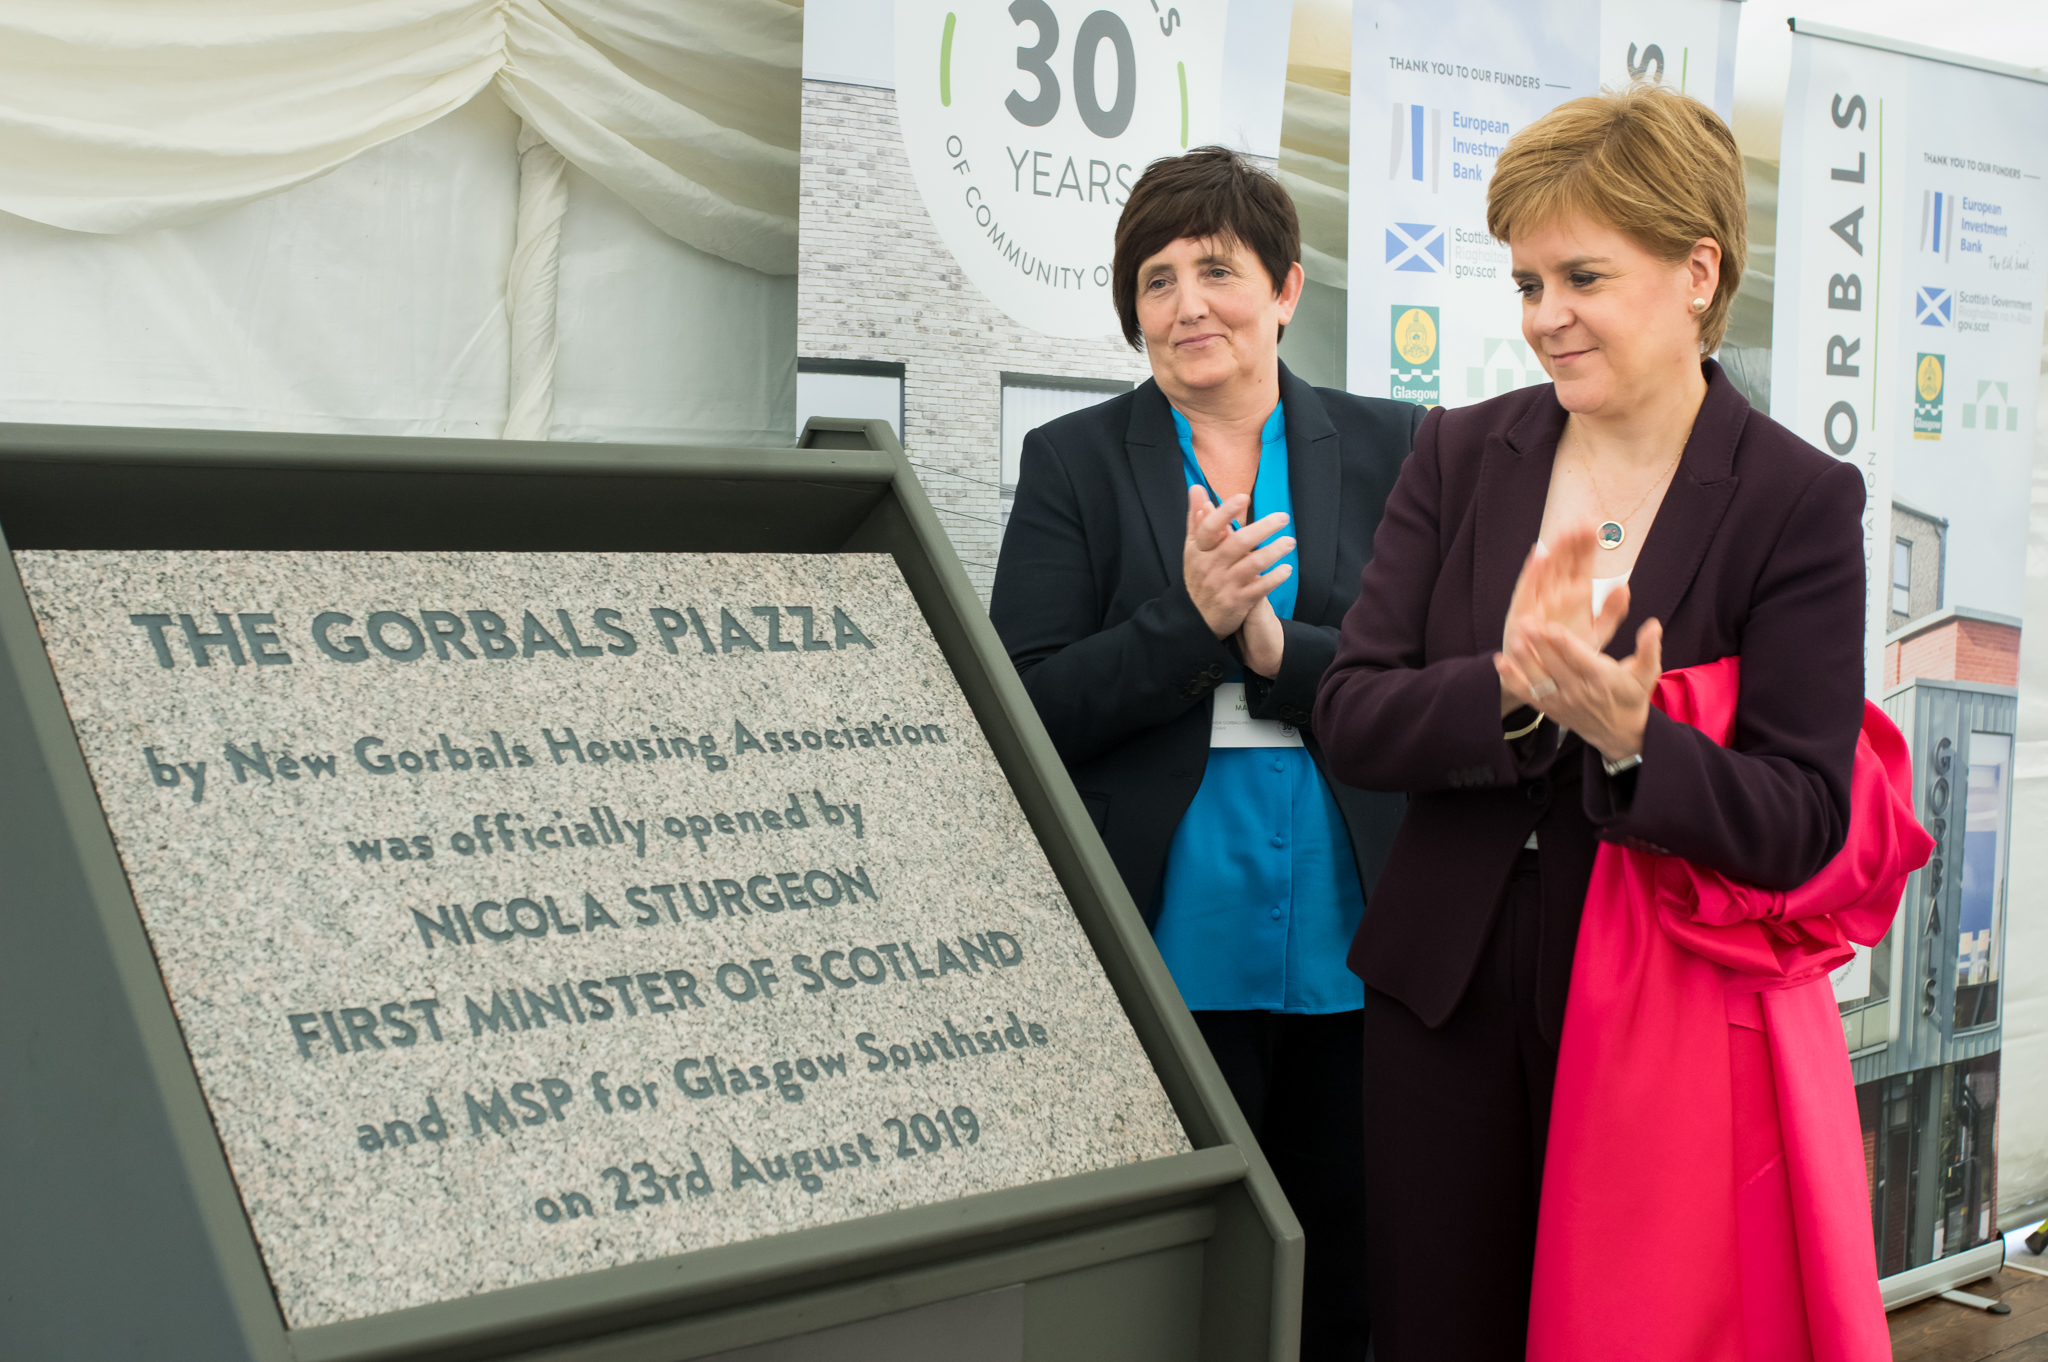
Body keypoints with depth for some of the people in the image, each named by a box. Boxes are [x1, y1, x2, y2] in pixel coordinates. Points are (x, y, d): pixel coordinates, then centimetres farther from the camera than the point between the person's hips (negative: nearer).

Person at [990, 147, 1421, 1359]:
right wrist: (1190, 619, -16)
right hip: (1165, 965, -1)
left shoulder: (1391, 451, 7)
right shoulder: (1075, 463, 4)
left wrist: (1283, 650, -14)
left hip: (1352, 962, 1)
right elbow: (1025, 708, -4)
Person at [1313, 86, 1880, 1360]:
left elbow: (1802, 824, -12)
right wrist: (1510, 685, -22)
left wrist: (1628, 736, -29)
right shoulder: (1460, 455, 3)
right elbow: (1351, 721, -3)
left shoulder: (1800, 501, -7)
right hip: (1448, 1005, 3)